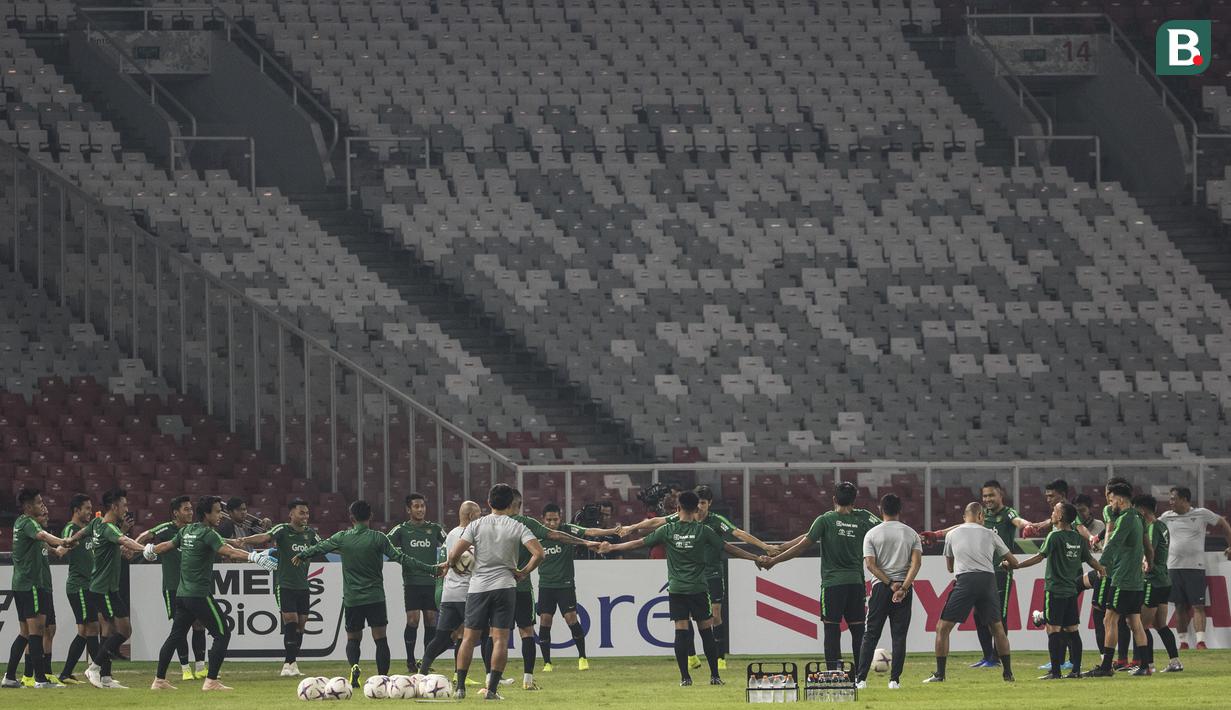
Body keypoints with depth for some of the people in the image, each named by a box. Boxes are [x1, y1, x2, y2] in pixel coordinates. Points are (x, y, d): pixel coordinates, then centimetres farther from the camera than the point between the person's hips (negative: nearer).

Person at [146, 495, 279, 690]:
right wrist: (254, 557, -38)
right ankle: (211, 680, -8)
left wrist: (150, 550, 50)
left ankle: (159, 680, 19)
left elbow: (168, 545, 28)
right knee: (222, 633, -3)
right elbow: (228, 552, -27)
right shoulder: (208, 534, -12)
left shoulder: (186, 531, 11)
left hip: (182, 594, 9)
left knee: (176, 635, 16)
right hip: (200, 594, -9)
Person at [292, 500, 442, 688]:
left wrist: (301, 556, 36)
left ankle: (354, 666, -16)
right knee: (380, 638, 1)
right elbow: (400, 558, -9)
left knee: (353, 639, 12)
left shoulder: (342, 538, 0)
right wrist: (431, 569, -5)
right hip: (375, 597, -2)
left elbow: (319, 548, 15)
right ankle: (383, 677, -7)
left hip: (351, 598, 2)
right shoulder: (378, 538, -6)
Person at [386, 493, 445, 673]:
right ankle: (410, 660, -1)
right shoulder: (402, 530, 5)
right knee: (413, 620, -9)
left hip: (431, 582, 2)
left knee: (431, 620, 1)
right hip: (411, 582, -2)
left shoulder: (434, 529, 11)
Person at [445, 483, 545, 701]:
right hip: (505, 585, -1)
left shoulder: (476, 525, -1)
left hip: (478, 587, 1)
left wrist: (452, 564, 15)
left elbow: (454, 553, -7)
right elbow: (538, 554, -11)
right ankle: (492, 689, -8)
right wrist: (523, 572, 4)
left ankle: (460, 687, 7)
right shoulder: (517, 528, -2)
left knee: (469, 638, 8)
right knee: (500, 639, -1)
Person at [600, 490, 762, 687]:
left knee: (681, 632, 0)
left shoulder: (667, 530, 0)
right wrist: (755, 558, 14)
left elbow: (639, 543, 6)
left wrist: (612, 548, 18)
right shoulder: (702, 531, -3)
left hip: (676, 589, 1)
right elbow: (728, 548, 4)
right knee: (706, 631, 5)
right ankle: (715, 676, 6)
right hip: (698, 588, -1)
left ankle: (685, 677, -4)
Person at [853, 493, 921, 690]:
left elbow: (870, 564, -8)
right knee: (899, 635, 4)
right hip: (904, 587, 1)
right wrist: (903, 587, -14)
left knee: (871, 635, 4)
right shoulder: (911, 533, 5)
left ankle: (860, 678, -2)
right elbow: (916, 562, -7)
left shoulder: (872, 534, 1)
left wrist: (890, 584, -8)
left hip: (881, 586, -1)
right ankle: (895, 679, -2)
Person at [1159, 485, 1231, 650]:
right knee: (1180, 607, 5)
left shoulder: (1202, 514, 1)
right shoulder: (1167, 517, 9)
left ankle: (1200, 641, -14)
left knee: (1198, 605, -9)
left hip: (1195, 567, -3)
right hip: (1174, 567, 3)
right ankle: (1183, 642, 10)